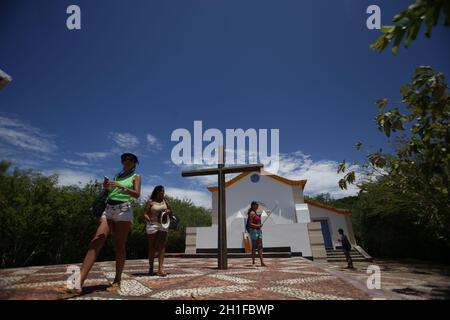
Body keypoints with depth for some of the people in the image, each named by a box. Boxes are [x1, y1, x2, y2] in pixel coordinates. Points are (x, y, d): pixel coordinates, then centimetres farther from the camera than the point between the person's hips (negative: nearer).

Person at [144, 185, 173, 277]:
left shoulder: (165, 201, 11)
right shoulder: (150, 202, 0)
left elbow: (171, 213, 16)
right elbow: (145, 214, -5)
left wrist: (168, 212, -6)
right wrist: (150, 220, -22)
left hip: (163, 225, 3)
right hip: (152, 225, -3)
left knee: (162, 246, -6)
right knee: (152, 247, 5)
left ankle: (160, 268, -9)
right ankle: (151, 268, 16)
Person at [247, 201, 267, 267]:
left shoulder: (255, 213, 17)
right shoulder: (252, 213, -11)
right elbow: (250, 224, -17)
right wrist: (257, 226, -22)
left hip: (258, 231, 9)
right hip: (253, 230, -9)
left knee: (260, 246, 4)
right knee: (254, 247, -2)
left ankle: (262, 262, 4)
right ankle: (253, 262, 6)